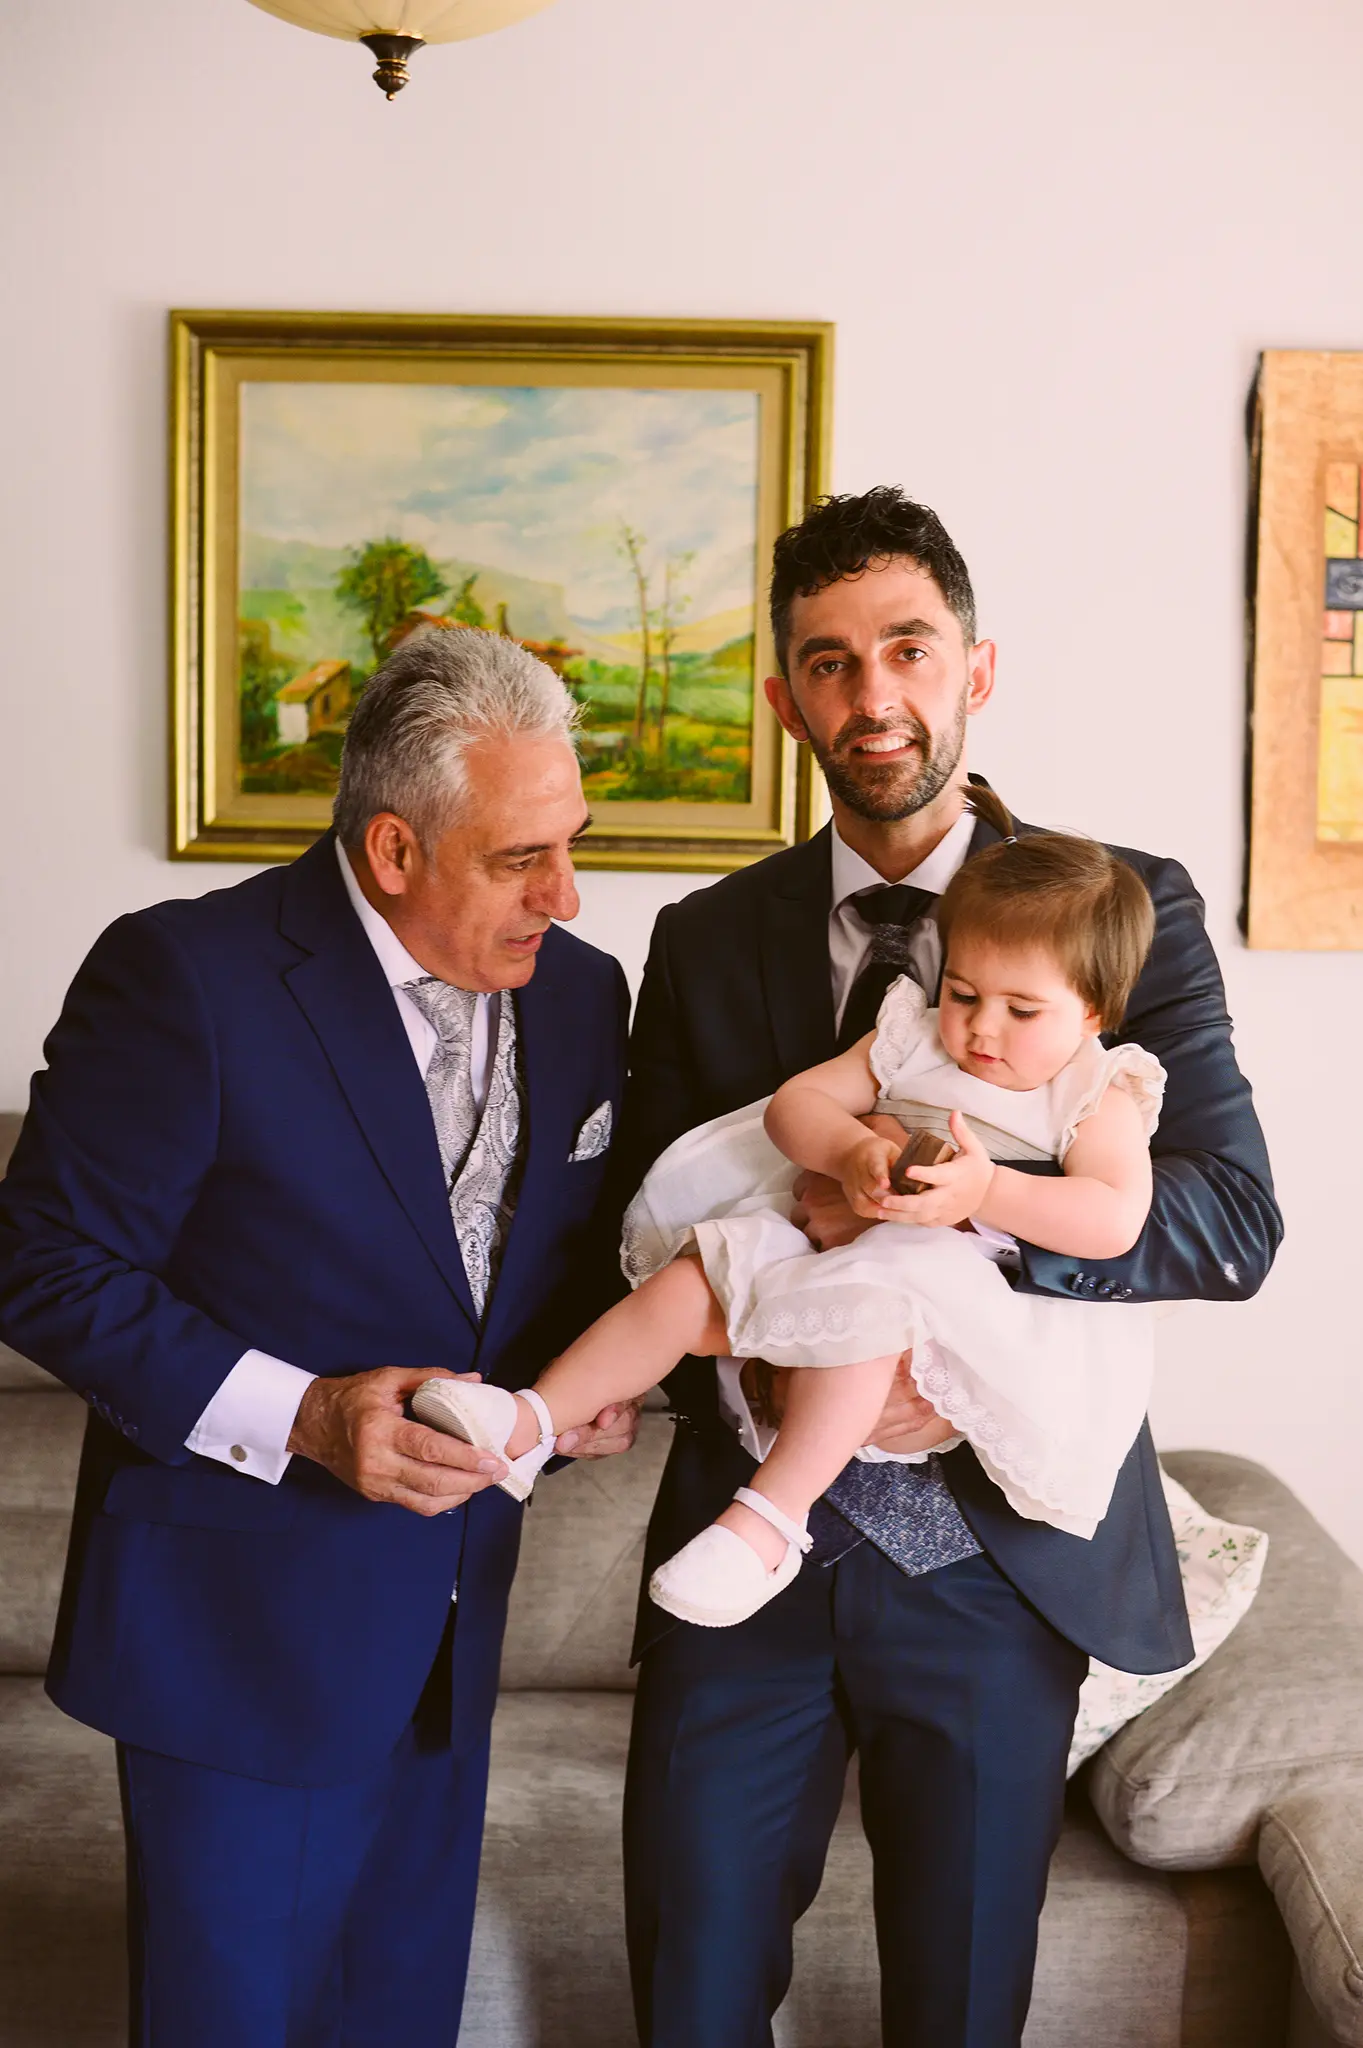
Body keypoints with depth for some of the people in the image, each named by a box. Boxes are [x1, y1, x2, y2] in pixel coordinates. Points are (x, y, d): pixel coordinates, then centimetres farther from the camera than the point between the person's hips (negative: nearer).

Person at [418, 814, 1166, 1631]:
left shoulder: (1099, 1097, -2)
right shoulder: (912, 1037, 12)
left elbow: (1114, 1221, -19)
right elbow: (793, 1103, 6)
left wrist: (985, 1190, -30)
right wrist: (852, 1149, -17)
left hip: (976, 1296, -6)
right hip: (849, 1251, 6)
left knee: (869, 1308, -37)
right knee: (691, 1280, -11)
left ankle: (771, 1515, -35)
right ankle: (531, 1419, -8)